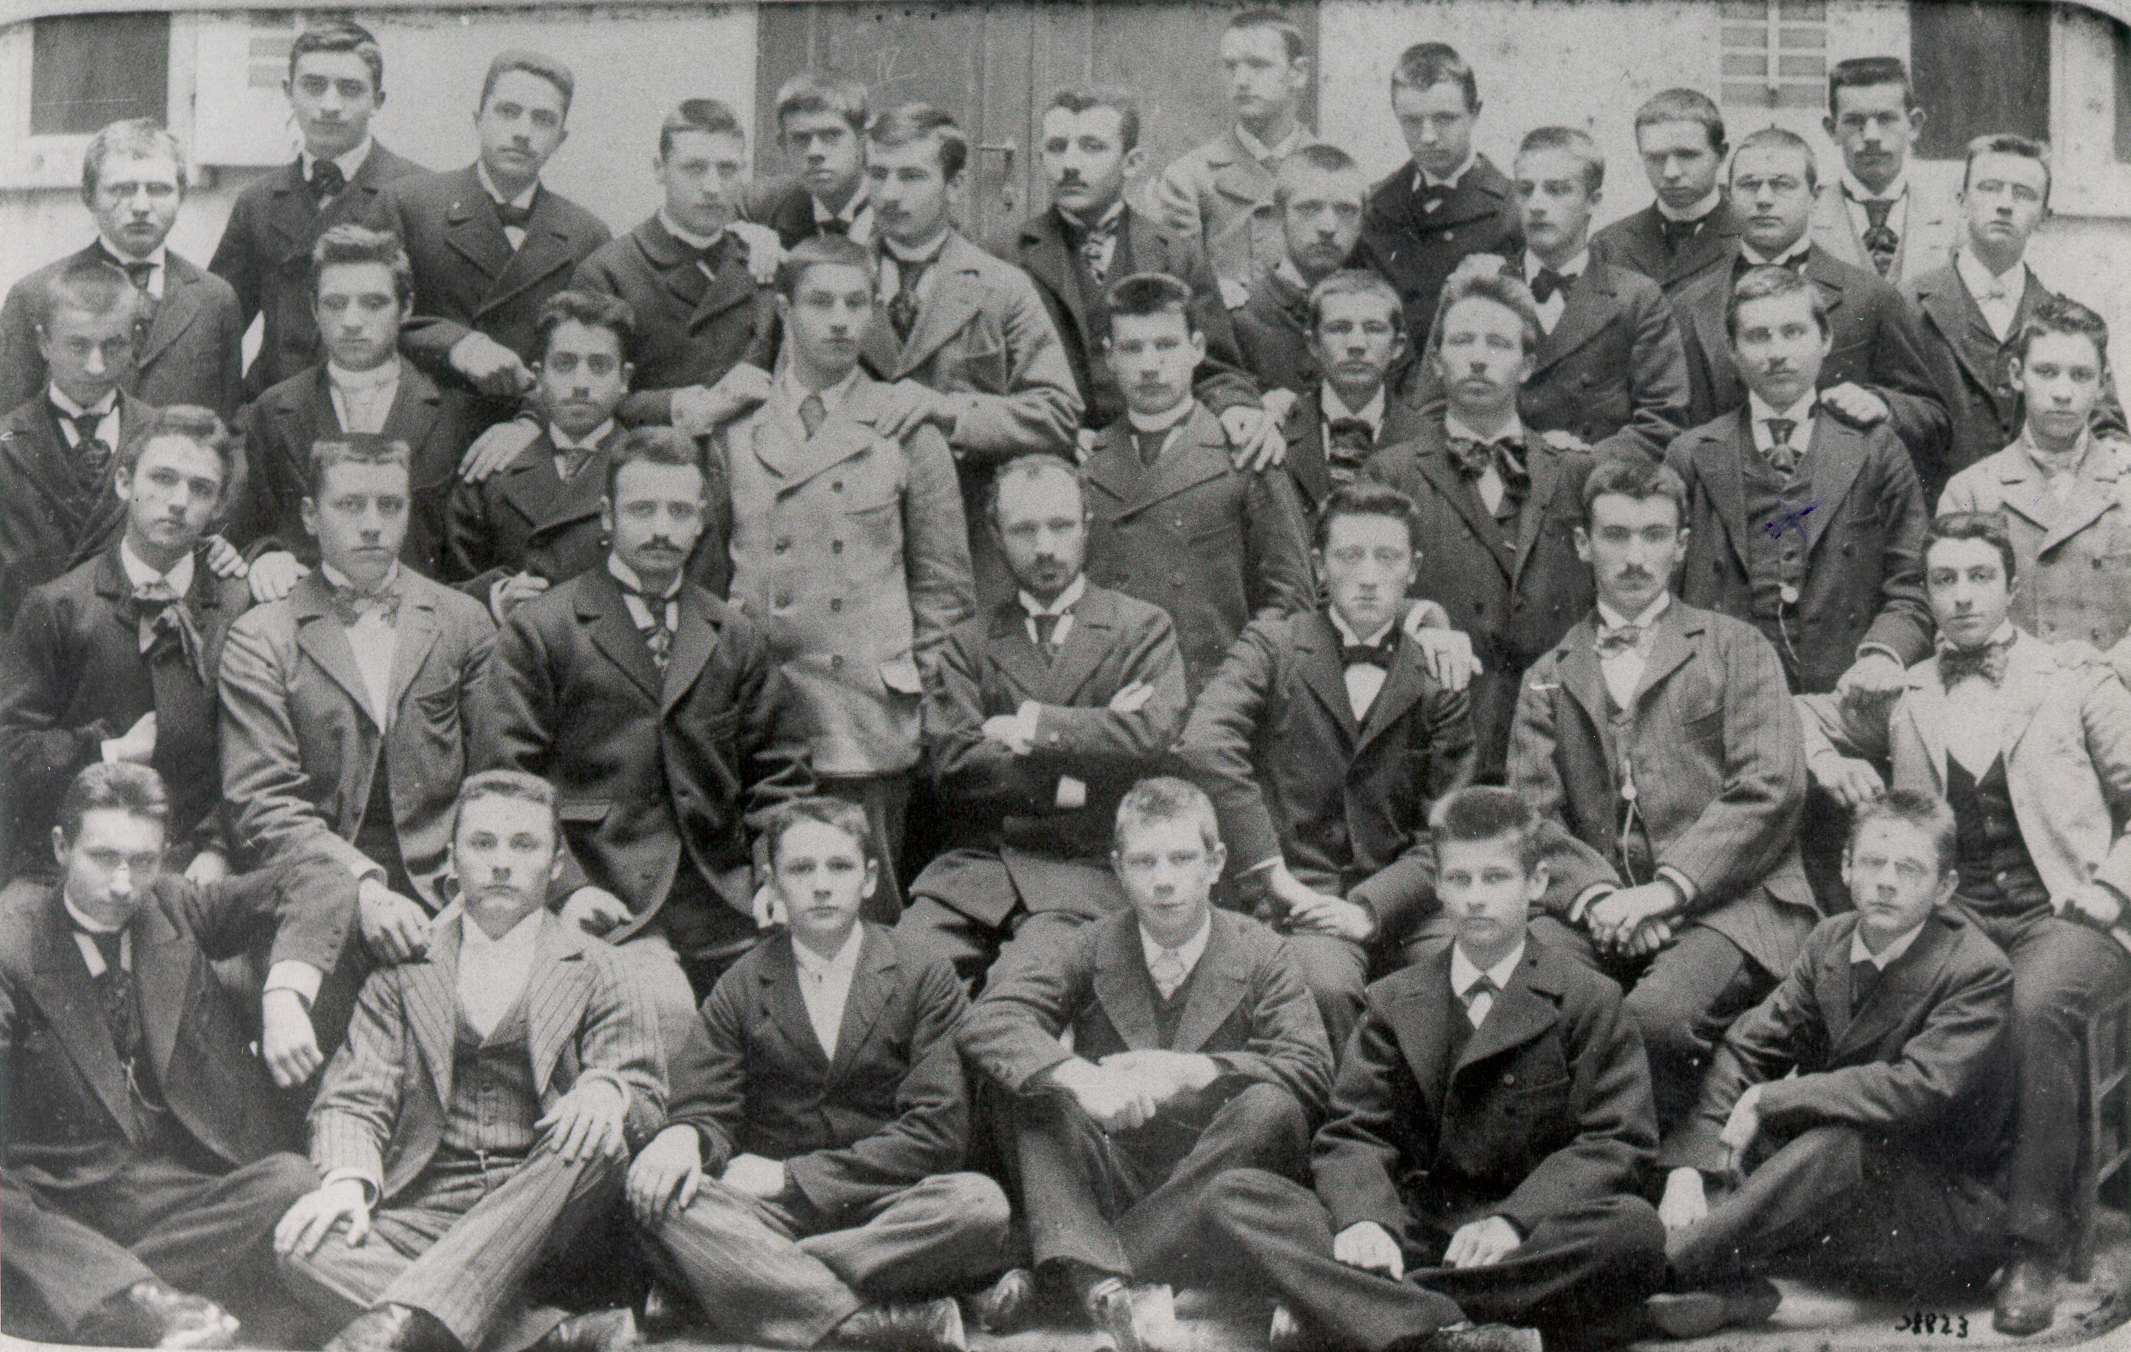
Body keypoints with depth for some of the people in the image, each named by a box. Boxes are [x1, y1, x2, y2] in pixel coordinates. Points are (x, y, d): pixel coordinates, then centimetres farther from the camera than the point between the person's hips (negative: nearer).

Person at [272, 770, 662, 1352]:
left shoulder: (595, 973, 14)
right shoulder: (401, 970, 17)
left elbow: (645, 1095, 5)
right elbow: (354, 1099, 8)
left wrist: (606, 1091, -21)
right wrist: (348, 1179, -15)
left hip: (542, 1220, -1)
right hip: (422, 1213, 1)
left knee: (602, 1142, -32)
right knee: (305, 1249, -28)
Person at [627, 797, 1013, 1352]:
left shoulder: (926, 978, 4)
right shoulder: (739, 990, 10)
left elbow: (937, 1130, -5)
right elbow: (710, 1110, 7)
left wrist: (791, 1176, -10)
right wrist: (685, 1137, -21)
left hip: (889, 1211, -1)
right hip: (773, 1216, 2)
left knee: (980, 1204, -32)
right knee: (656, 1191, -29)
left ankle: (764, 1281, -27)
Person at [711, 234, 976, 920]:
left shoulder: (909, 433, 7)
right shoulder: (734, 431, 9)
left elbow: (944, 581, 9)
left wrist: (915, 688, 4)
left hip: (870, 734, -1)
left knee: (867, 913, -1)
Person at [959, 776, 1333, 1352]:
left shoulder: (1258, 953, 1)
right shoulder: (1094, 949, 3)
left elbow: (1311, 1068, -13)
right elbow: (985, 1022, -12)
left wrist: (1189, 1071, -26)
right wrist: (1080, 1078, -30)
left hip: (1207, 1189, -1)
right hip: (1103, 1187, 1)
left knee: (1272, 1108, -29)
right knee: (1034, 1077, -21)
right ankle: (1100, 1281, -42)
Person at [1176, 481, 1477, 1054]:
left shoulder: (1439, 683, 13)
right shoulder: (1271, 646, 9)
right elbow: (1204, 747, -9)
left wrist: (1367, 909, -11)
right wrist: (1272, 873, -15)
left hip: (1388, 912, 3)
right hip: (1286, 900, -2)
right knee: (1326, 984, -34)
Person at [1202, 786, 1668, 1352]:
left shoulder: (1590, 1000, 6)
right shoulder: (1394, 1001, 16)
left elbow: (1616, 1143, -4)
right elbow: (1352, 1133, 6)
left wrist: (1514, 1219, -22)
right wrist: (1364, 1220, -18)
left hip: (1529, 1244, -2)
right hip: (1407, 1229, 2)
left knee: (1637, 1232, -35)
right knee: (1235, 1196, -18)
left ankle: (1346, 1304, -36)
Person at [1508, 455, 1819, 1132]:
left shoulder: (1735, 647, 14)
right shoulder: (1548, 676, 23)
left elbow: (1771, 787, 0)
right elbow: (1532, 812, 10)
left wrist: (1665, 888, -12)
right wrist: (1596, 896, -11)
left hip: (1726, 902, -3)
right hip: (1598, 911, 3)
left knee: (1657, 1014, -34)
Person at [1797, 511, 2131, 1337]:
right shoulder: (1901, 697, 18)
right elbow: (1795, 716, 30)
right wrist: (1828, 765, 10)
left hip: (2063, 919, -2)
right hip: (1956, 919, 2)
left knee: (2035, 1008, -37)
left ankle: (2036, 1244, -26)